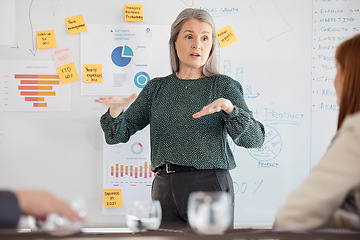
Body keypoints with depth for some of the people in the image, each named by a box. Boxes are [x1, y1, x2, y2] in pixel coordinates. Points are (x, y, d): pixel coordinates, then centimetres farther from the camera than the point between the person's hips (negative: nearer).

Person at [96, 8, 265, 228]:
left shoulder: (223, 86, 3)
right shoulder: (157, 88, 12)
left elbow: (254, 139, -8)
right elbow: (118, 134, 9)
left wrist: (228, 107, -24)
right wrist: (115, 110, -13)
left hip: (210, 187, -3)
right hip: (165, 188, 3)